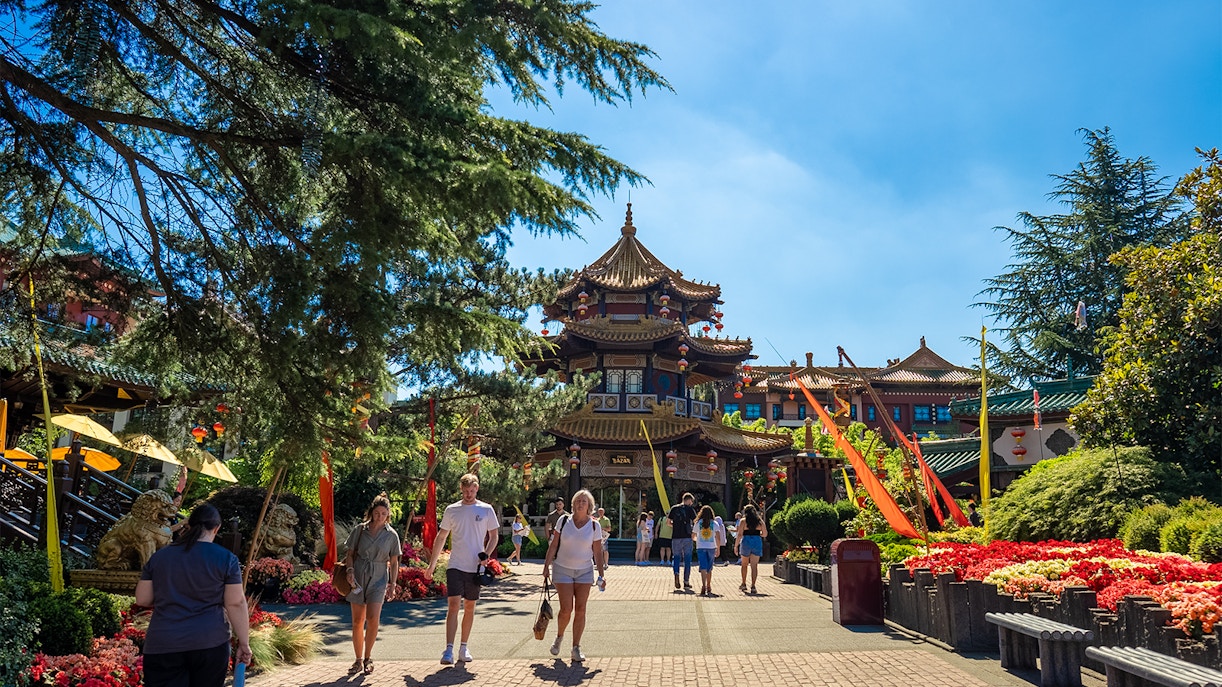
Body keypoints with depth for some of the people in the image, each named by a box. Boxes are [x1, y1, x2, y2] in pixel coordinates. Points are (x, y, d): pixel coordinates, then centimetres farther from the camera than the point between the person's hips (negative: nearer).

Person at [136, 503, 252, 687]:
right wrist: (244, 643, 2)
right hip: (210, 644, -1)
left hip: (162, 646, 1)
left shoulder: (158, 556, 6)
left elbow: (142, 599, 10)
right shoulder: (226, 558, -3)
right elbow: (236, 604, -5)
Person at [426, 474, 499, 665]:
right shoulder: (451, 510, 4)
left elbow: (494, 536, 8)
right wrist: (432, 563, 10)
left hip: (475, 567, 1)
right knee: (453, 606, -10)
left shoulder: (487, 510, 2)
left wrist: (486, 555, -9)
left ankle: (464, 647, 20)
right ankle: (449, 650, -10)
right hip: (455, 566, -1)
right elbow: (441, 537, 11)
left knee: (470, 608, 9)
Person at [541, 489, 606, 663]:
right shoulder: (563, 521, -3)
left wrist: (601, 575, -1)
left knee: (580, 610, -1)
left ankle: (576, 648, 10)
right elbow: (553, 545, 1)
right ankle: (559, 637, 23)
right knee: (566, 609, -6)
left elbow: (598, 552, 2)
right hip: (563, 570, -1)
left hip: (585, 571, 1)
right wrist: (547, 566, -2)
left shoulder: (595, 525, -2)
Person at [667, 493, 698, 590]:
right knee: (687, 560, 7)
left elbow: (668, 522, 7)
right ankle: (686, 582, 7)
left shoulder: (674, 508, 8)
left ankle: (676, 574, -18)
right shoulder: (690, 509, -1)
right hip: (687, 537, -2)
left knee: (676, 557, 10)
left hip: (676, 537, 2)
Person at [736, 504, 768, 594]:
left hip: (746, 542, -1)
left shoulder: (743, 521, -2)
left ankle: (744, 584, 24)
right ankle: (753, 586, -7)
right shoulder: (760, 521, 6)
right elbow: (765, 534, 8)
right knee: (754, 566, 1)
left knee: (744, 565, 16)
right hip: (757, 543, 1)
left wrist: (736, 546, -2)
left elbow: (740, 534, -7)